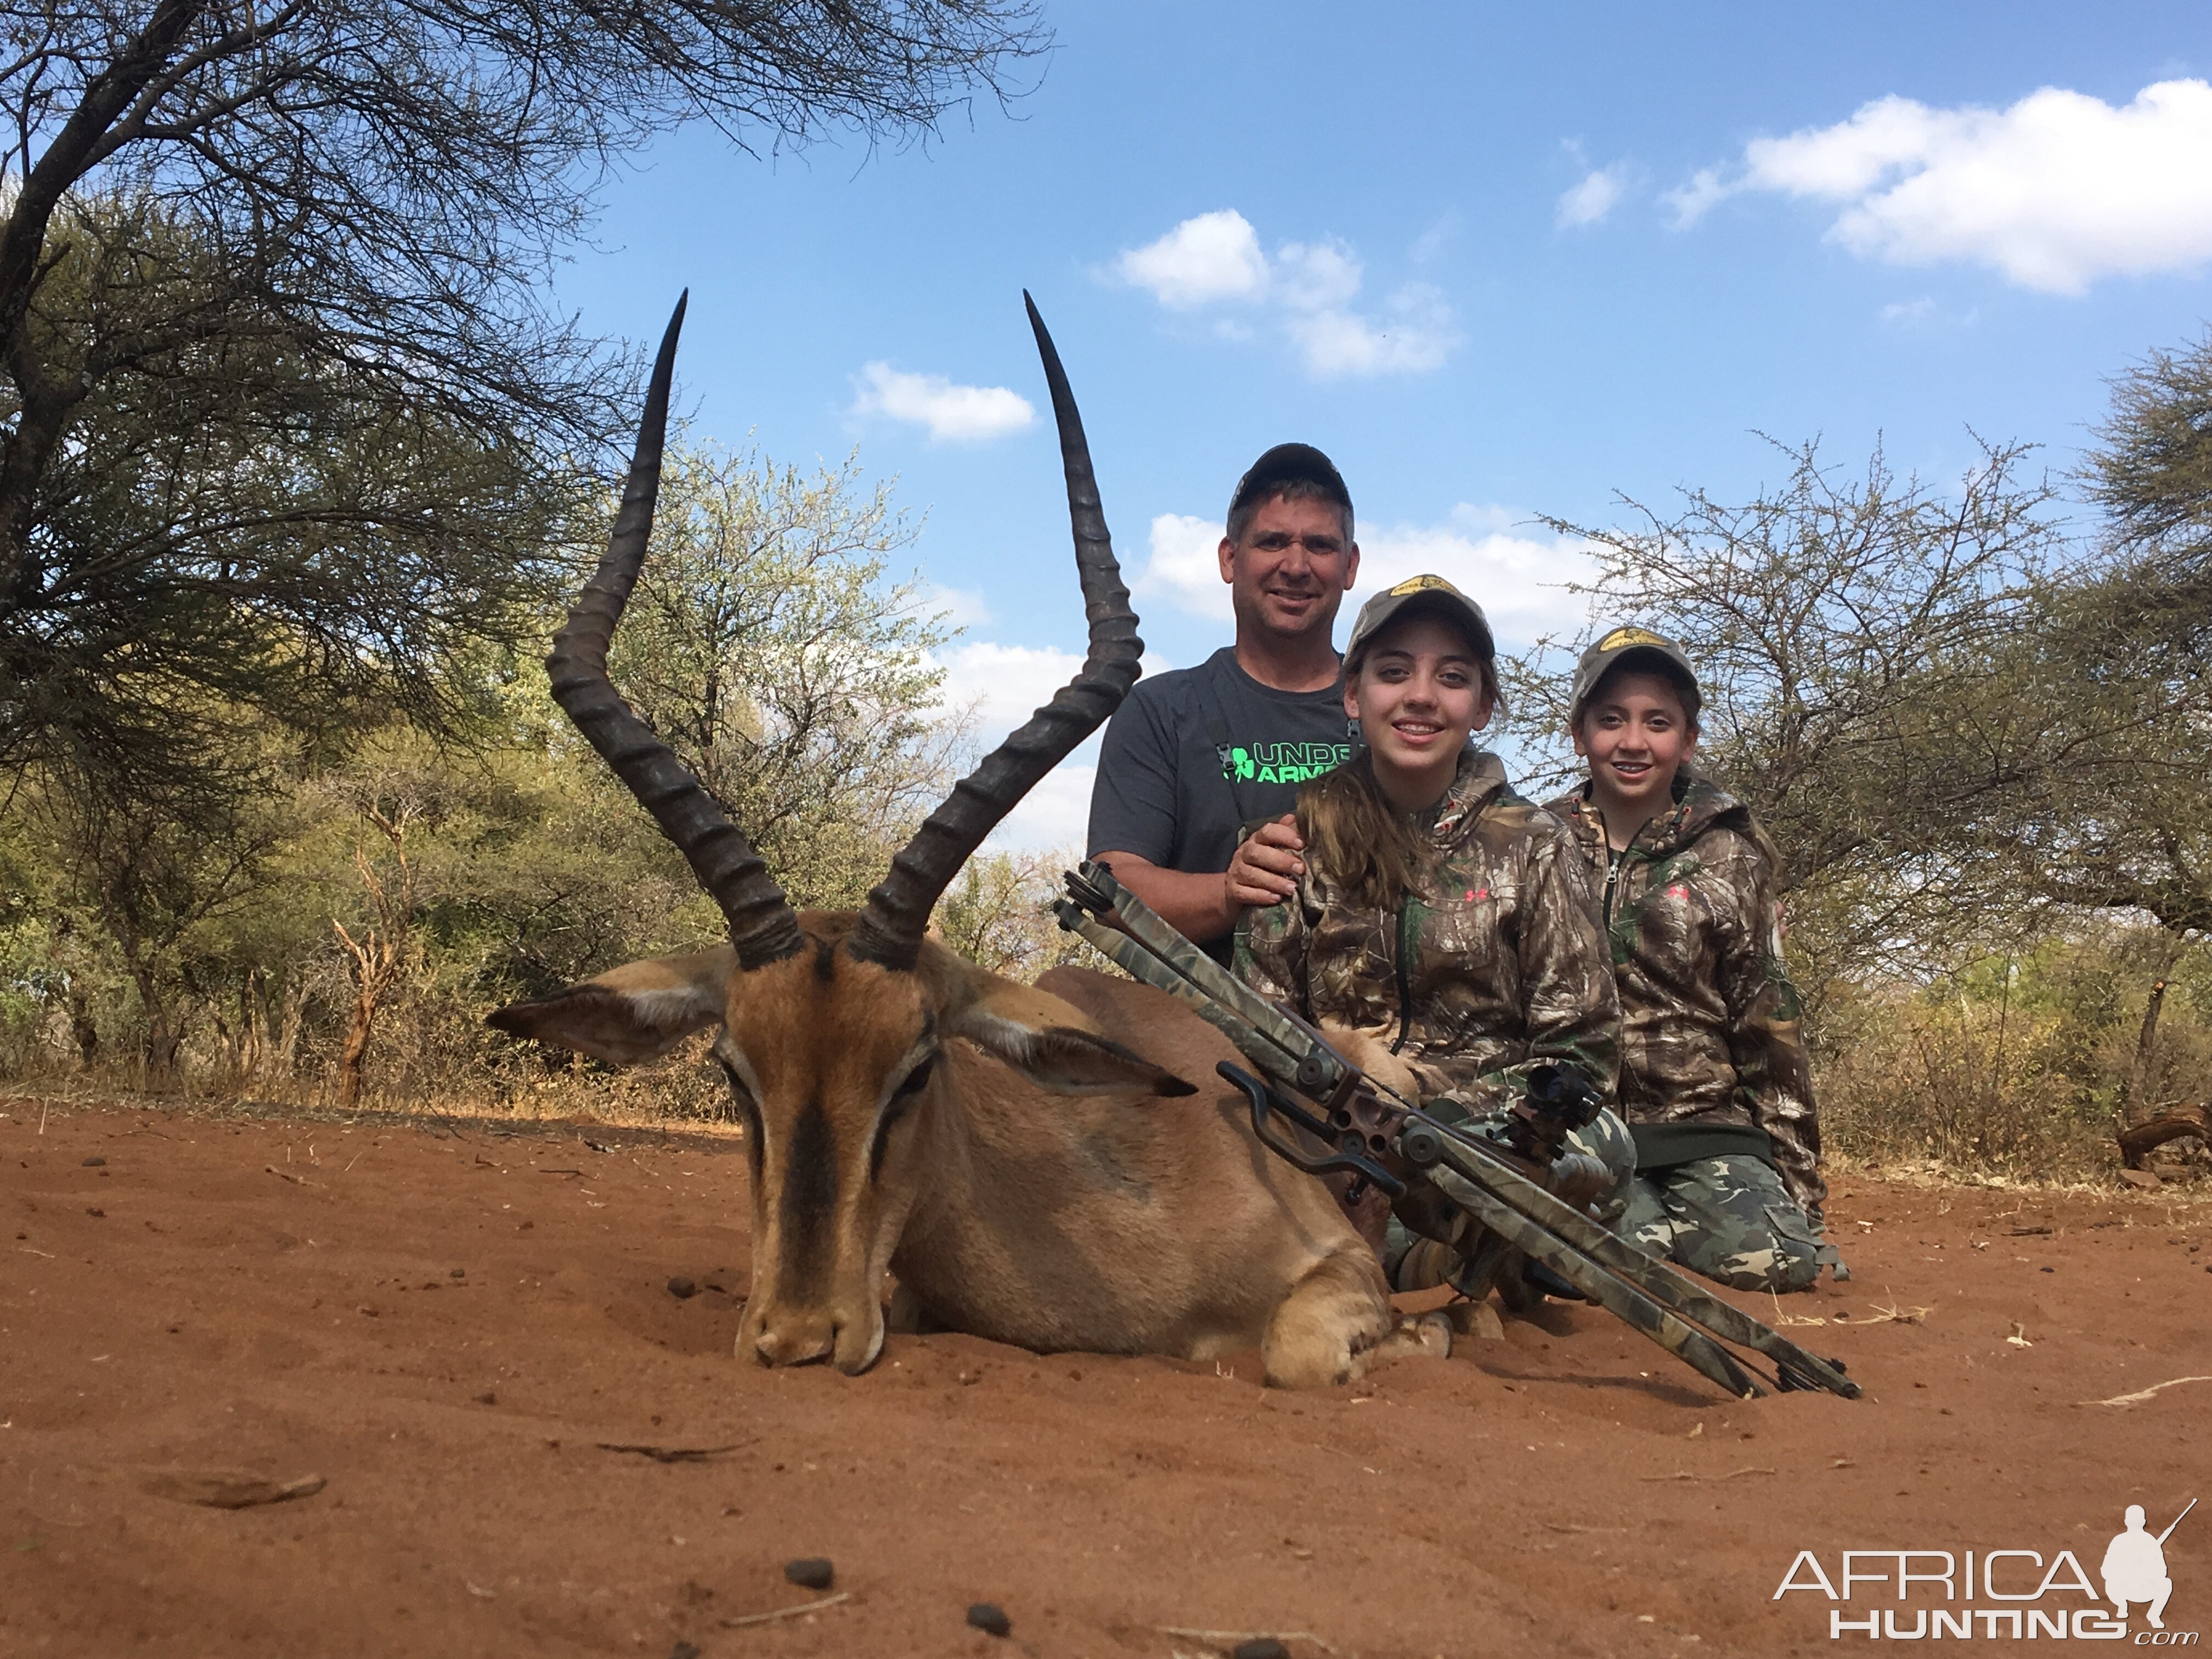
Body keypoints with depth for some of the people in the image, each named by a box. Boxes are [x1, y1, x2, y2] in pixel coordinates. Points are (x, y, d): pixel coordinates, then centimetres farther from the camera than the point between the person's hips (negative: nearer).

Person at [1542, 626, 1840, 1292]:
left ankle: (1666, 1222, 8)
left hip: (1705, 1130, 1)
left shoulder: (1727, 858, 7)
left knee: (1779, 1262, -21)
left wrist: (1797, 1171, 6)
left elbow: (1768, 1023, 8)